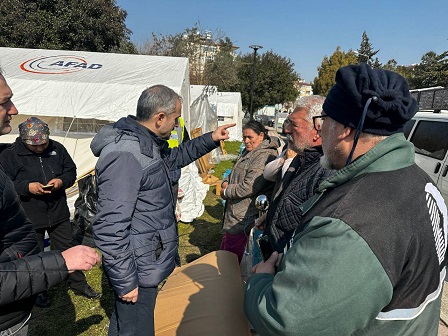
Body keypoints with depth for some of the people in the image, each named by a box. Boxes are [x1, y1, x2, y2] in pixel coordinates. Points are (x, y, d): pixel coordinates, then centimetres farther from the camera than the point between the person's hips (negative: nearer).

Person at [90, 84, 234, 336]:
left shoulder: (149, 144, 5)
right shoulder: (125, 155, -27)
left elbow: (175, 157, 26)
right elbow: (110, 228, -27)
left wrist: (210, 140, 17)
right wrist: (125, 282, -20)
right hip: (138, 272, -9)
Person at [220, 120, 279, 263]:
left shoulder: (264, 156, -21)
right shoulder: (248, 152, 12)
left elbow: (248, 187, -25)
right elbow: (234, 173, 20)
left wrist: (226, 191, -11)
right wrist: (225, 183, -2)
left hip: (244, 218, -10)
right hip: (234, 213, 10)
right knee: (225, 250, 22)